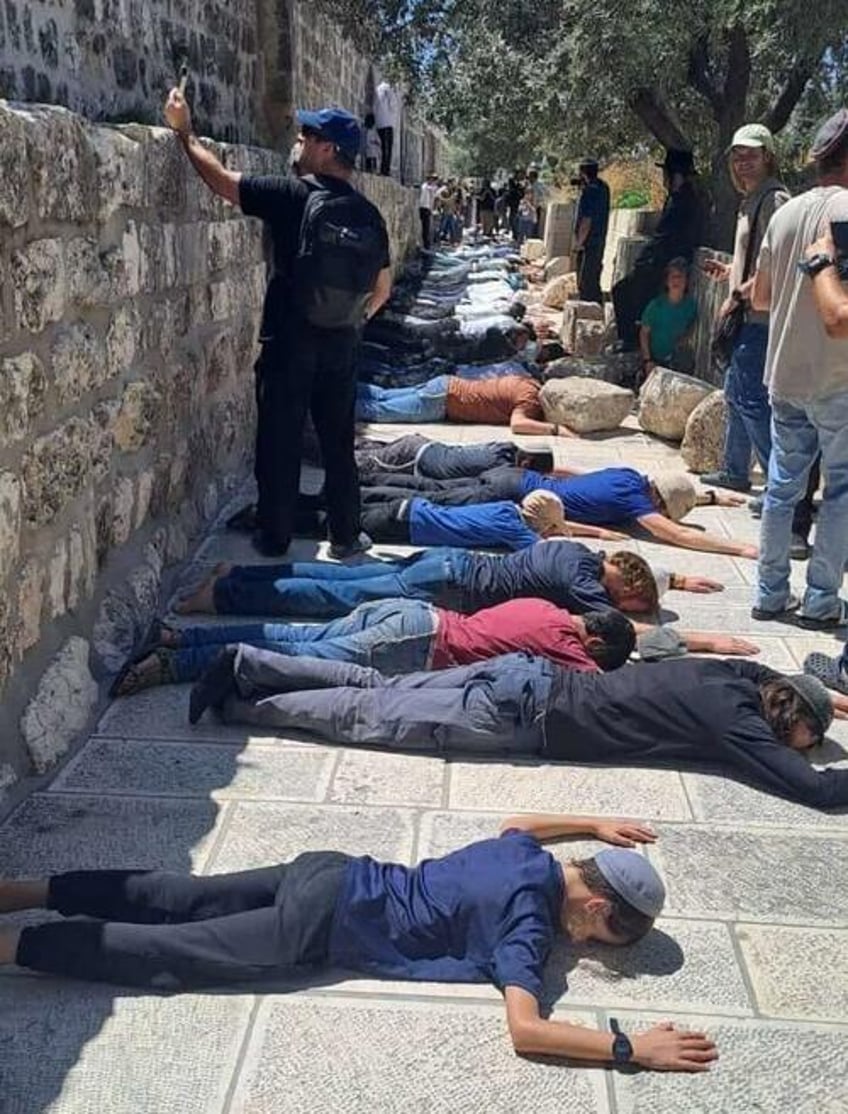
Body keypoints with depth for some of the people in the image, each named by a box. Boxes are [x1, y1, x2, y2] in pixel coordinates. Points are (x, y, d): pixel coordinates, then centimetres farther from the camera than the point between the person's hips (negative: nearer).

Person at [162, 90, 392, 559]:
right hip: (340, 344, 5)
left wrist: (185, 133, 4)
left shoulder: (293, 195, -11)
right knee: (338, 442, 13)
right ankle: (346, 536, 19)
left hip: (289, 341, -4)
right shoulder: (367, 213, 5)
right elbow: (382, 288, 11)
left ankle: (274, 536, 15)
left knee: (280, 441, 6)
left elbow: (222, 180, -8)